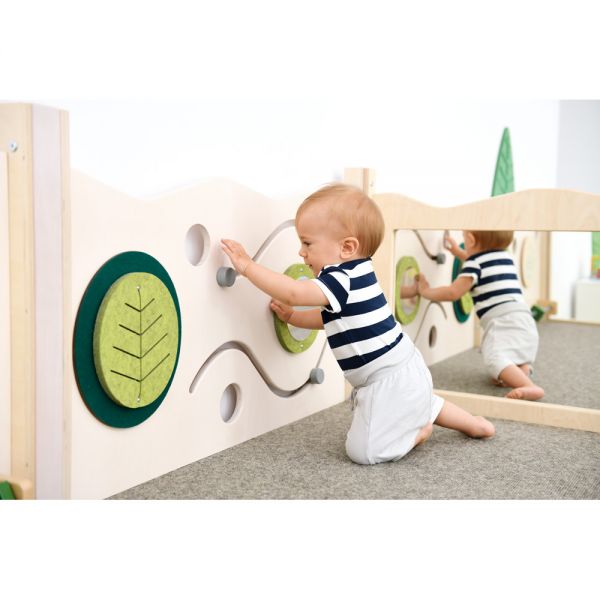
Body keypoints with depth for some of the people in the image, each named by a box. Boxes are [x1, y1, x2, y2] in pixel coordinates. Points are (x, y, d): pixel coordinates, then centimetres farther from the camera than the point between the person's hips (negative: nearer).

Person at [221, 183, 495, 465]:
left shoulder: (343, 279, -24)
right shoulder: (354, 276, 9)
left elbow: (293, 292, -35)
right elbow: (329, 318, 22)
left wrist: (247, 266, -28)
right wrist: (291, 316, 15)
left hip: (392, 382, -11)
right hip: (404, 371, 11)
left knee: (362, 450, -8)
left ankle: (419, 431, 7)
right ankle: (472, 423, 39)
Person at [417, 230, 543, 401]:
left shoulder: (474, 264, 0)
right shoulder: (505, 257, 25)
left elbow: (453, 292, -6)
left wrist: (427, 291, 9)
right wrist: (459, 252, 55)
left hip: (503, 320, -9)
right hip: (525, 319, 9)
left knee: (495, 358, -29)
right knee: (516, 355, 34)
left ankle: (530, 387, -50)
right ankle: (523, 370, 2)